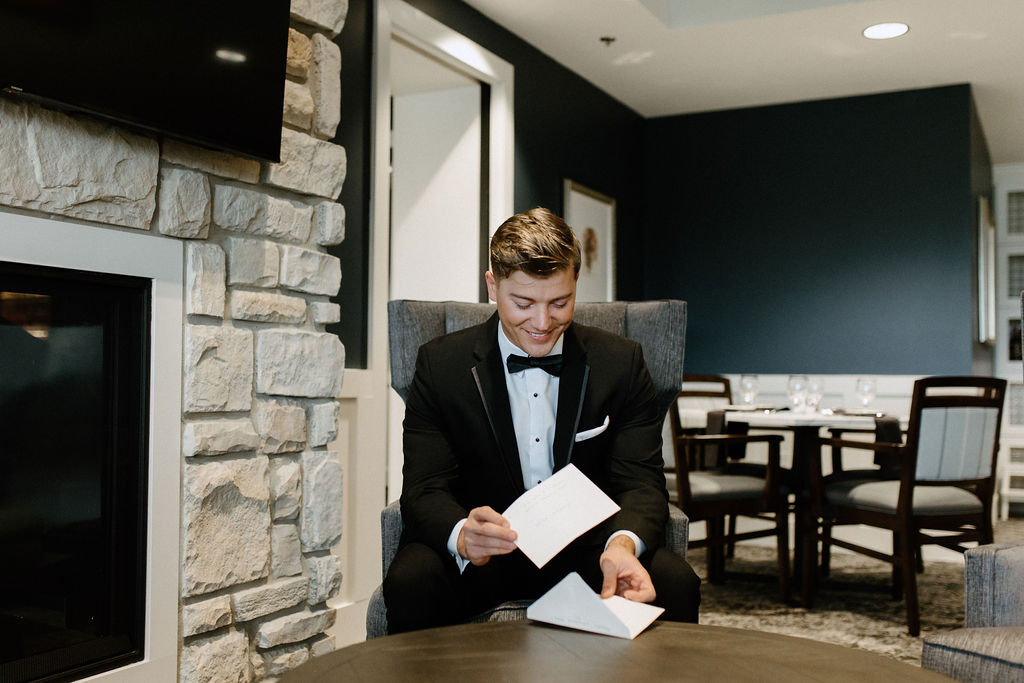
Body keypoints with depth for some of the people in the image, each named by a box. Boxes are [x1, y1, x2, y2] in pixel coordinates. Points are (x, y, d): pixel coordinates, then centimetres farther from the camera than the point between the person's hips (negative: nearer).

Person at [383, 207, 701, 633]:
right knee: (410, 582, -31)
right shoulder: (440, 365, -3)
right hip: (479, 556, -1)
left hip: (586, 550, 1)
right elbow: (425, 490, -9)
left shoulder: (620, 363, 0)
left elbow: (640, 481, -6)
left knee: (675, 581, -27)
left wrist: (623, 544, -31)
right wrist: (463, 535, -35)